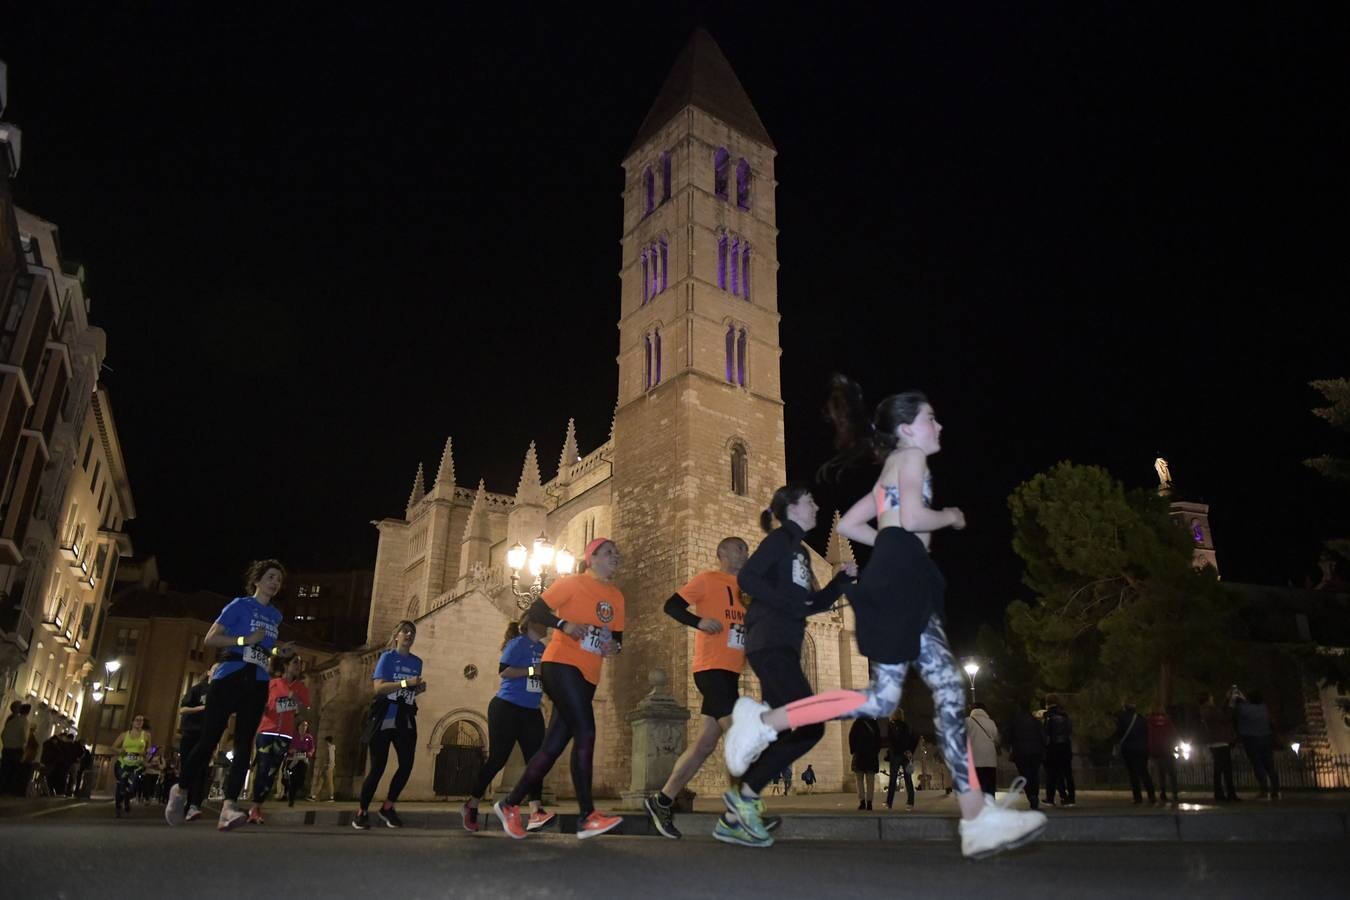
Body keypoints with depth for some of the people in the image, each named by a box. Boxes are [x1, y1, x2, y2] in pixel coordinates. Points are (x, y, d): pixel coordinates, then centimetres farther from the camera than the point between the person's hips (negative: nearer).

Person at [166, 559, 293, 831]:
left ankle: (229, 806, -14)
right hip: (229, 678, -5)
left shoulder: (275, 615, 18)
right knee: (209, 739, -5)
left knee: (244, 745, -7)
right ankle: (181, 790, 19)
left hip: (257, 684, 5)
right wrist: (245, 640, -16)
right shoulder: (239, 605, 1)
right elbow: (210, 639, -5)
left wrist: (277, 651, 12)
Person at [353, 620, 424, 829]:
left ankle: (387, 807, 14)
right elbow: (378, 687, -16)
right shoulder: (387, 657, -5)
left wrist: (419, 688, 0)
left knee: (407, 765, -4)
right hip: (384, 719, -5)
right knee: (378, 767, -5)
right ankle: (362, 811, 11)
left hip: (406, 720, 5)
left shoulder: (417, 662, 12)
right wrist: (405, 683, -24)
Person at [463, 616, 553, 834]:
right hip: (507, 708, -7)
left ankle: (535, 813, -14)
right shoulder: (518, 643, -9)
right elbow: (503, 671, -19)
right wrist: (533, 670, -21)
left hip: (531, 712, 7)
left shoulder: (543, 649, 13)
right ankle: (472, 806, 17)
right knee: (497, 759, -2)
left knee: (535, 759, -7)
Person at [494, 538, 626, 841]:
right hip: (561, 666, -7)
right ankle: (587, 816, -16)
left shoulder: (617, 597, 15)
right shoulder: (572, 583, -1)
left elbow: (617, 638, 20)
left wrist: (615, 647, -3)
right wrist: (564, 625, -20)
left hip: (587, 677, 7)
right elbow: (535, 611, -4)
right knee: (586, 734, -18)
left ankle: (510, 804, 20)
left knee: (553, 746, 7)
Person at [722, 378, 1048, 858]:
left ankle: (977, 817, 1)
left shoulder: (891, 469, 29)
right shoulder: (911, 457, 2)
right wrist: (948, 516, 4)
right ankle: (766, 721, -9)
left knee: (949, 689, 2)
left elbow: (847, 525, 25)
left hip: (904, 583, 10)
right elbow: (913, 517, -15)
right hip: (898, 578, -10)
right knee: (883, 698, -14)